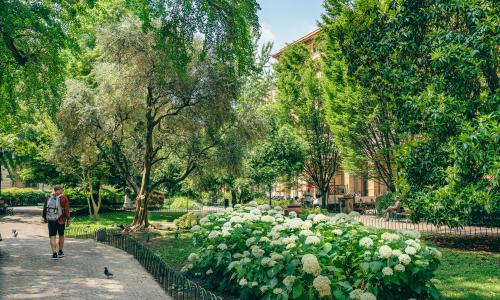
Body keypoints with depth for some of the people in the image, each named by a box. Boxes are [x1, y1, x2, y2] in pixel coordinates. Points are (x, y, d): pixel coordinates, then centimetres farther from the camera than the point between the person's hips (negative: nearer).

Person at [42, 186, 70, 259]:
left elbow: (44, 208, 10)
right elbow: (66, 210, -9)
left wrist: (44, 218, 24)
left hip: (51, 220, 1)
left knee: (52, 236, 2)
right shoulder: (64, 198, -7)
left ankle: (54, 254, -8)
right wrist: (68, 220, -2)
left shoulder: (49, 198, 2)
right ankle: (60, 252, 27)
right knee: (61, 235, 16)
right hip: (61, 220, -1)